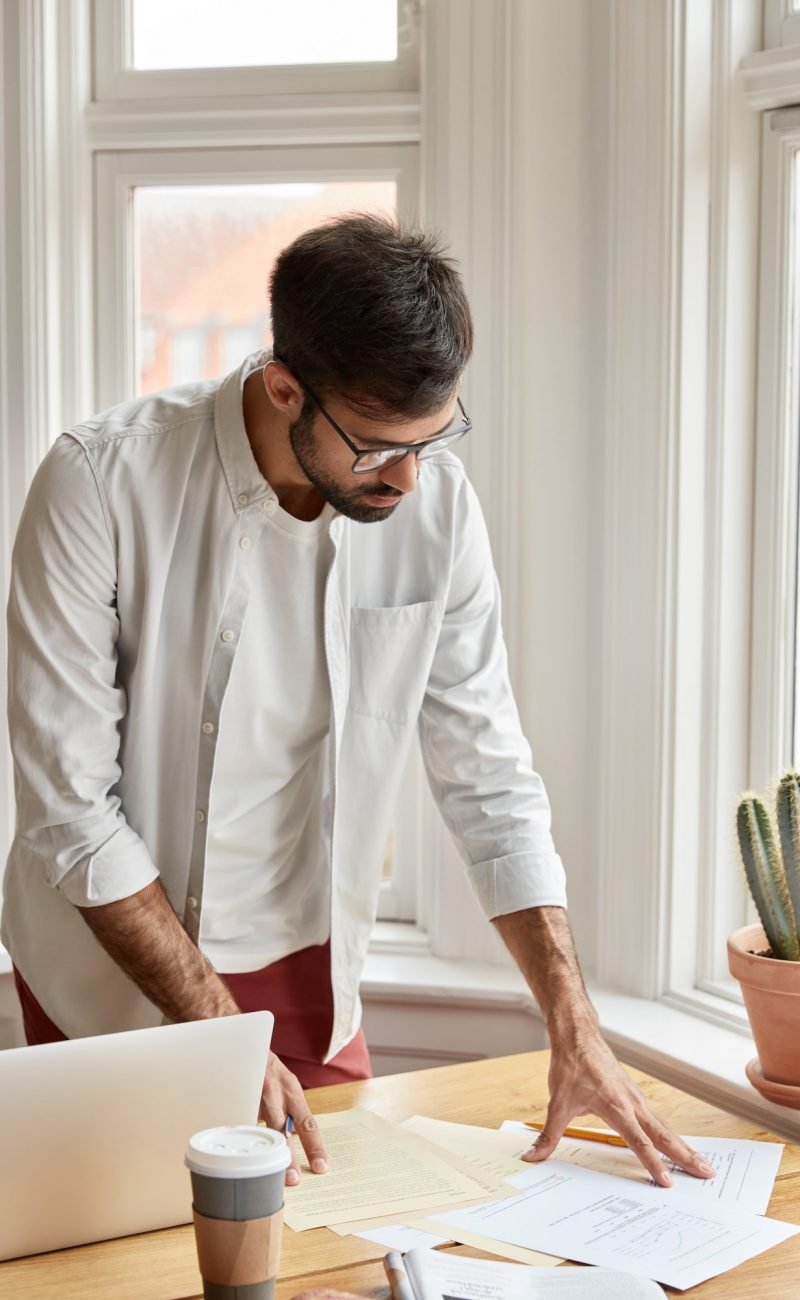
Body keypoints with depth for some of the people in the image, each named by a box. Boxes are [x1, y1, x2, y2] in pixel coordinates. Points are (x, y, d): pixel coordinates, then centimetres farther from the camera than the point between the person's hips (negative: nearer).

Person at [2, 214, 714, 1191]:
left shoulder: (436, 504, -12)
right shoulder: (101, 484, -23)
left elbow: (489, 780, -5)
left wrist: (576, 1033, -11)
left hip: (303, 965, 3)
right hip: (112, 971, -3)